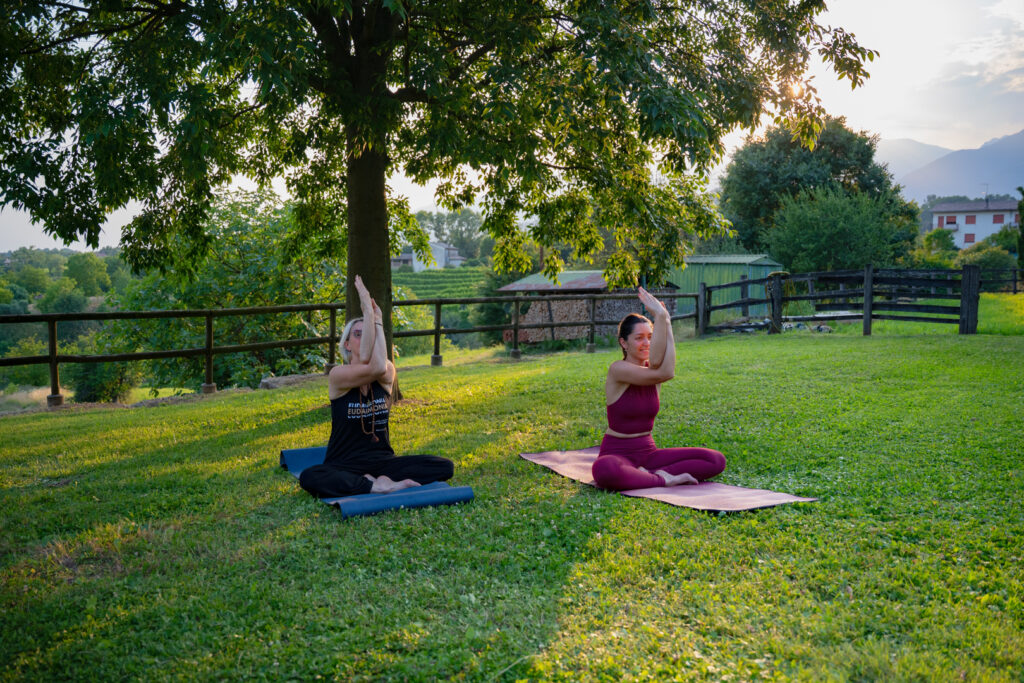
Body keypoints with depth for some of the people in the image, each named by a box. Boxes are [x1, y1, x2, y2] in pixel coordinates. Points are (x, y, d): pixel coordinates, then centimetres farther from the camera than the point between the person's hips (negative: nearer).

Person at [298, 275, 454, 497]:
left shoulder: (387, 374, 2)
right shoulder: (337, 376, -8)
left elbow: (380, 367, -24)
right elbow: (371, 368, -27)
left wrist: (376, 321, -20)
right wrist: (368, 312, -27)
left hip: (383, 460, 3)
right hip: (344, 465, -3)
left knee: (444, 466, -17)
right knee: (309, 478, -36)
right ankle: (378, 486, -30)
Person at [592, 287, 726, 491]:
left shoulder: (651, 368, 4)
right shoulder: (618, 369, -11)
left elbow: (665, 369, -23)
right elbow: (661, 373, -27)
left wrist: (665, 322, -26)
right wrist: (660, 317, -28)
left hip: (648, 451, 6)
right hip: (617, 452, -6)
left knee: (716, 460, -12)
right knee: (604, 471, -43)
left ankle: (648, 474, -18)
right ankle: (663, 479, -22)